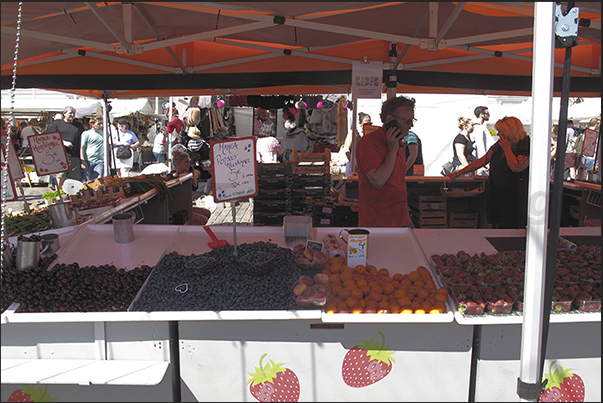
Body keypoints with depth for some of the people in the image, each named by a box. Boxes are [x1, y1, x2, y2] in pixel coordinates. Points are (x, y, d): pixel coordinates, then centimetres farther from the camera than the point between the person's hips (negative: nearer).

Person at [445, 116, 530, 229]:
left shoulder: (526, 147, -11)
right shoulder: (498, 145, 10)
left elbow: (516, 168, -24)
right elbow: (482, 161, 13)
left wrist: (507, 149, -13)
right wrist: (457, 174, 11)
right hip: (496, 197, 6)